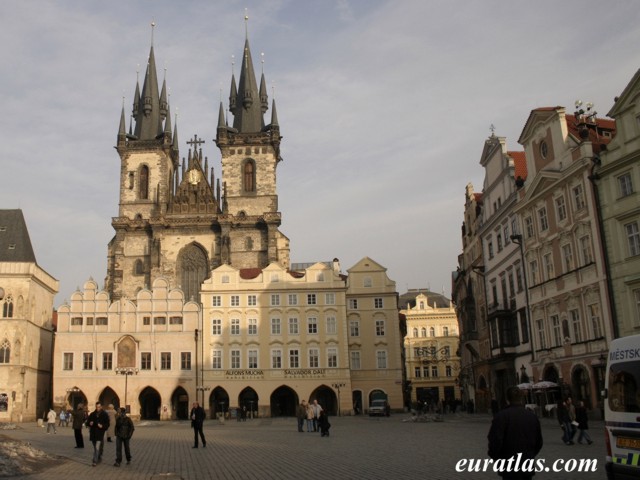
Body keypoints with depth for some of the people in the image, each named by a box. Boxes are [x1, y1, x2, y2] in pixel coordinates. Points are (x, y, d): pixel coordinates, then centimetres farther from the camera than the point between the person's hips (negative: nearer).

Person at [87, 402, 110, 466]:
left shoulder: (104, 415, -3)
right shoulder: (92, 414, 7)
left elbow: (107, 424, -2)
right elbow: (88, 422, 15)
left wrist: (102, 426, -21)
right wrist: (89, 423, -8)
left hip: (100, 433, -5)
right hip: (93, 433, 5)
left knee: (97, 448, -12)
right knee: (95, 447, 16)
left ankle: (95, 461, -12)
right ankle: (99, 458, 33)